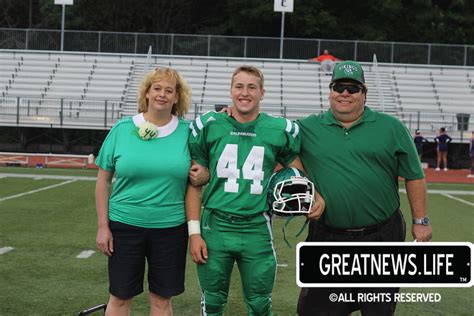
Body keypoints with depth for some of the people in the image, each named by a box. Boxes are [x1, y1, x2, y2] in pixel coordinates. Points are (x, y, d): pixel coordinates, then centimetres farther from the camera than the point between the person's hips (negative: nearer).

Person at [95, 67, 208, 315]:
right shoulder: (122, 129, -3)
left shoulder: (187, 131, -1)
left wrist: (203, 175, -13)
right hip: (125, 225, 0)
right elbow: (103, 180, 2)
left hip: (171, 227, 1)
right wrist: (103, 226, -2)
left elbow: (201, 173, 11)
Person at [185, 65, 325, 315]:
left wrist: (315, 196, -4)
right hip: (215, 227, 0)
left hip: (257, 230, 0)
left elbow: (298, 172, 17)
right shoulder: (208, 126, 2)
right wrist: (194, 232, -1)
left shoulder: (279, 130, 3)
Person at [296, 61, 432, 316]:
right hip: (327, 237, 1)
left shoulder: (391, 128, 2)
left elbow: (413, 177, 4)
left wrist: (420, 221, 3)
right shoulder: (308, 128, 3)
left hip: (382, 237, -1)